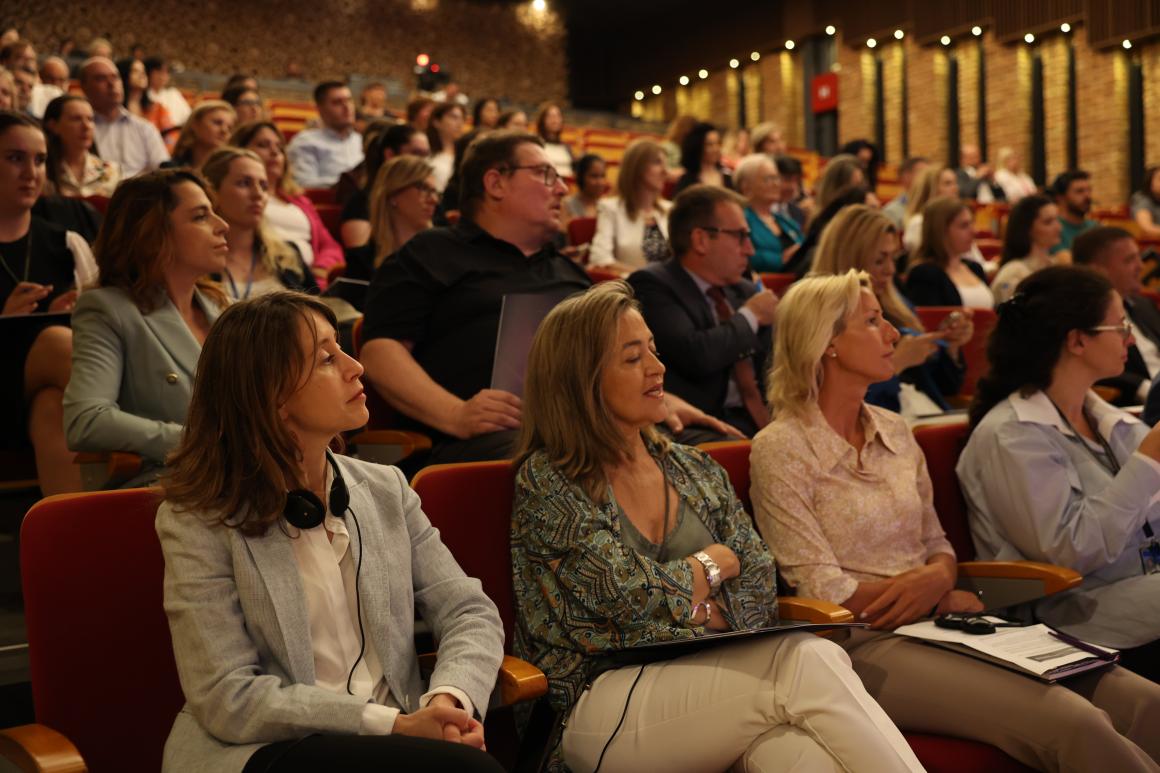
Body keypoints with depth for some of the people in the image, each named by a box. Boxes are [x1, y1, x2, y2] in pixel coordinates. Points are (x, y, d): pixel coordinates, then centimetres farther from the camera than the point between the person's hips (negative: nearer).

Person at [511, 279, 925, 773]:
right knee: (805, 661, -30)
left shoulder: (696, 471, 17)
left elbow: (758, 582, 10)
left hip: (716, 684, 5)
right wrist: (715, 562, 5)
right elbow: (628, 598, -10)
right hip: (606, 703, -4)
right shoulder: (545, 482, -1)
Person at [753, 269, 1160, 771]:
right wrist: (941, 596, -4)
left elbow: (937, 545, 16)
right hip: (865, 643, -6)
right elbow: (823, 589, -9)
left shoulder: (895, 433, 14)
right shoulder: (779, 449, -6)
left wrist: (936, 579, -7)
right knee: (1076, 726, -26)